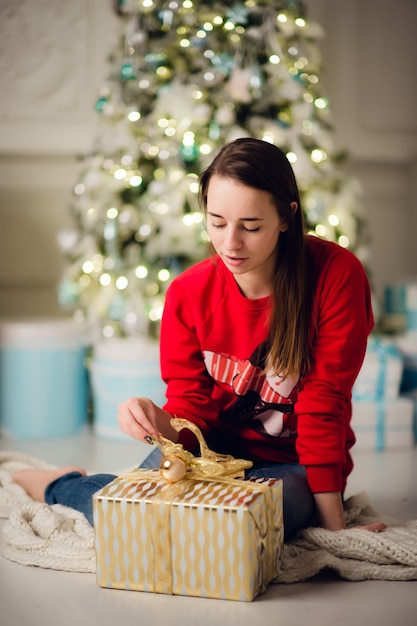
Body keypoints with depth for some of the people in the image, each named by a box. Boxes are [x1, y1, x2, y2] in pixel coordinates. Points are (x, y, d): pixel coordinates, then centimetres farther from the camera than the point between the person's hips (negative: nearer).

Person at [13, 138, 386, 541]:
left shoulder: (337, 275, -18)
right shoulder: (188, 293, -9)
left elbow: (325, 402, -16)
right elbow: (191, 407, -6)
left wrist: (332, 522, -15)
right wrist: (160, 423, -30)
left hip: (295, 466, -1)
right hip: (214, 452, 1)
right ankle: (61, 486, 6)